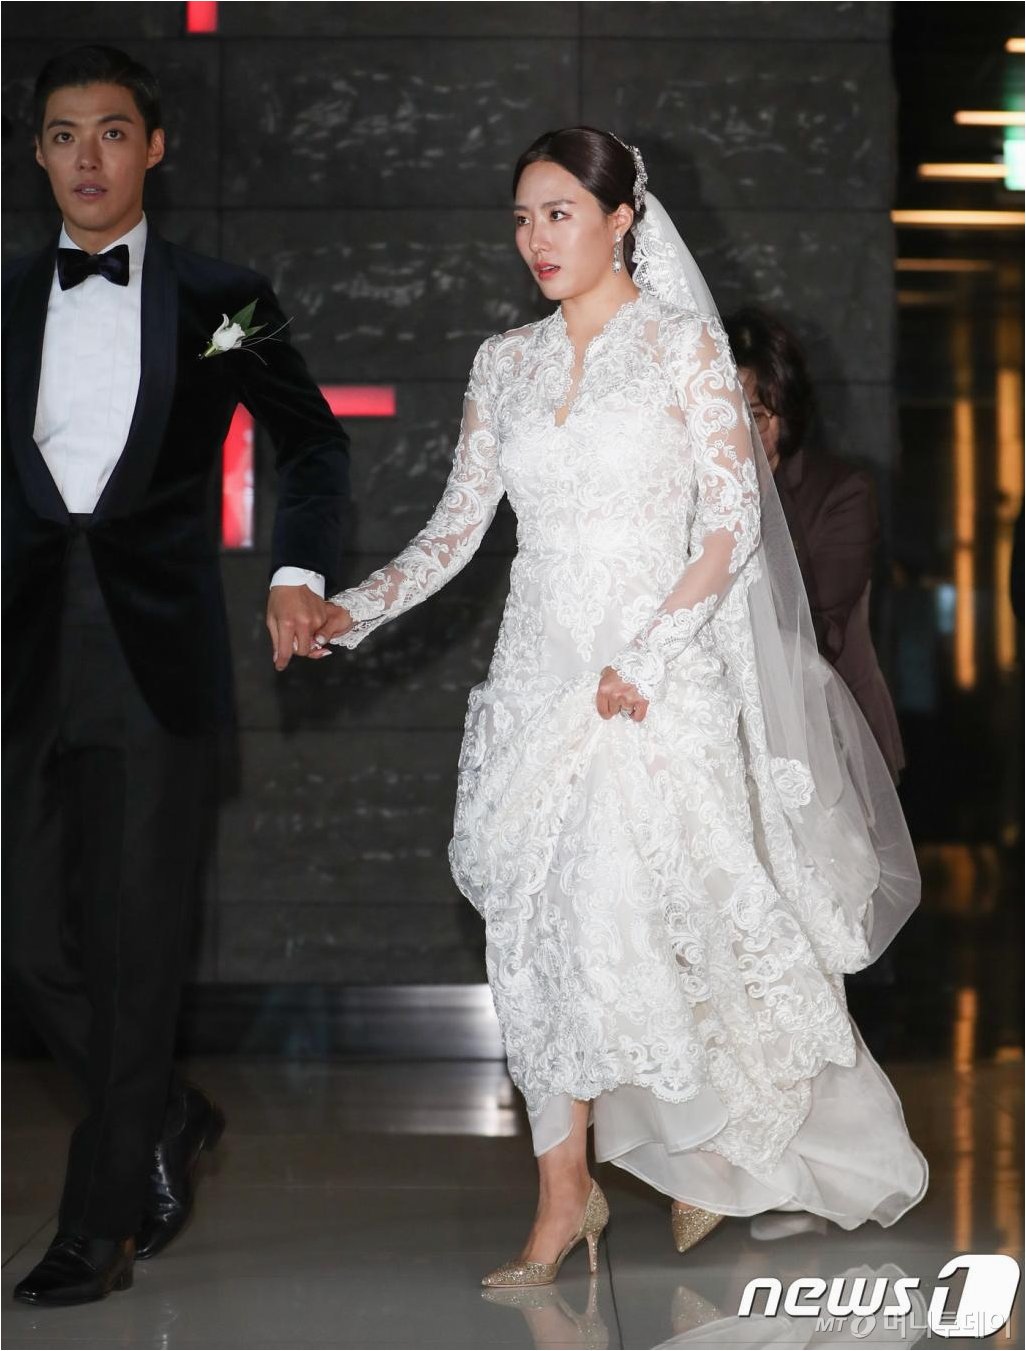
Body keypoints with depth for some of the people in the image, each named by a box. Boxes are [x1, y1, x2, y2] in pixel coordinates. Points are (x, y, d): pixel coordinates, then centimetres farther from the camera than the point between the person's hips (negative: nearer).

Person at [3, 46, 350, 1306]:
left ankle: (105, 1219, 11)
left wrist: (299, 571, -8)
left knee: (135, 939, 0)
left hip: (156, 651, -3)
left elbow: (311, 439, 9)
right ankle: (168, 1119, 28)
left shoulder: (219, 298, 4)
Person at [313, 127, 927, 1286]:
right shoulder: (504, 364, 11)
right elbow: (458, 526, 10)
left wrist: (645, 660, -15)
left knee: (646, 925, -8)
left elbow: (734, 527, -7)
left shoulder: (683, 344, -2)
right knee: (540, 937, 1)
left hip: (658, 683, -4)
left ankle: (713, 1150, 15)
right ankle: (564, 1200, 10)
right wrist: (353, 610, -5)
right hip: (539, 675, 5)